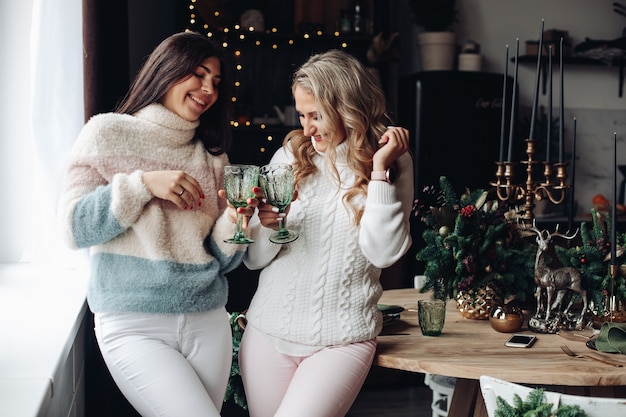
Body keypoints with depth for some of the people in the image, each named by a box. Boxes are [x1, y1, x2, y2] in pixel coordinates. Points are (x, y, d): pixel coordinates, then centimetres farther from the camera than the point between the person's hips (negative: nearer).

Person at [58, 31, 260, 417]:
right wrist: (142, 183, -15)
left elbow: (221, 262, 9)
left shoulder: (213, 157, 12)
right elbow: (74, 229, -7)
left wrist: (233, 223, -11)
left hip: (208, 322, 5)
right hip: (134, 325, -4)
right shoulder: (109, 132, 1)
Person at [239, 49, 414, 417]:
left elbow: (384, 253, -13)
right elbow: (254, 258, 4)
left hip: (342, 340, -3)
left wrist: (380, 170, -16)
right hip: (269, 331, 3)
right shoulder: (290, 154, 3)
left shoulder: (392, 163, -2)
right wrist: (267, 225, -17)